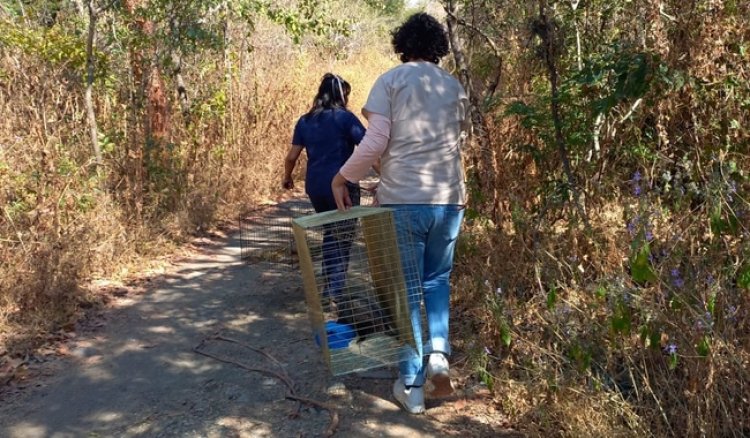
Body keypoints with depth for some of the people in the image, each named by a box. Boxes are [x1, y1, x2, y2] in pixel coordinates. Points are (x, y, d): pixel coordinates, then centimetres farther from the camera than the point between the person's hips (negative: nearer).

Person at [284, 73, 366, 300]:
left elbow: (292, 156, 9)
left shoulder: (305, 121, 8)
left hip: (315, 186, 6)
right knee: (342, 237, 6)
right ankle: (335, 288, 4)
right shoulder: (345, 117, -6)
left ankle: (331, 285, 29)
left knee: (330, 232, 22)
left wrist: (287, 177, 26)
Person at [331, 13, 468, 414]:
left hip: (402, 200, -3)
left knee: (405, 291, 5)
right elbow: (456, 141, 15)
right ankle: (438, 354, 5)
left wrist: (342, 177, 1)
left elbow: (375, 142, -10)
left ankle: (411, 385, 11)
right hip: (450, 199, 3)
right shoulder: (455, 87, 11)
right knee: (437, 279, 21)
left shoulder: (390, 80, -1)